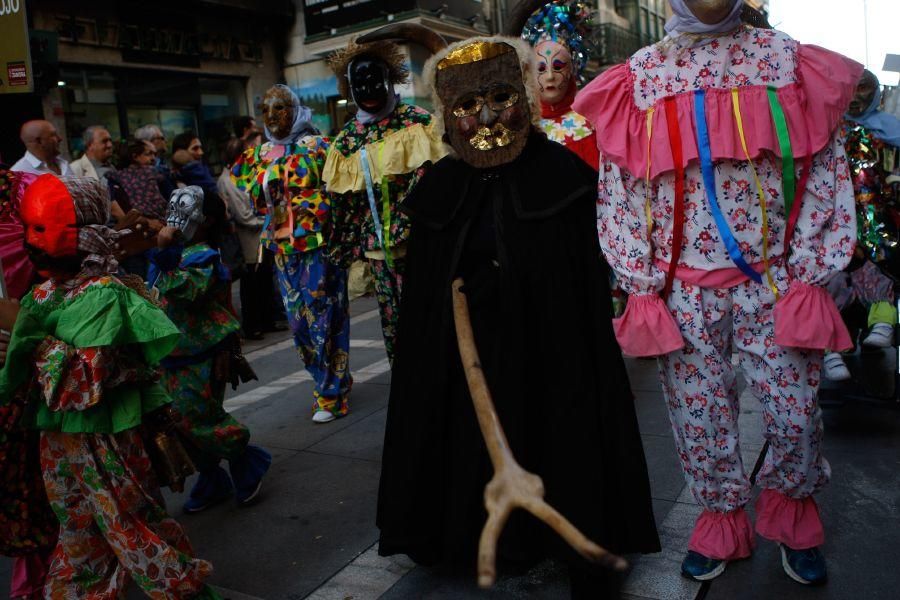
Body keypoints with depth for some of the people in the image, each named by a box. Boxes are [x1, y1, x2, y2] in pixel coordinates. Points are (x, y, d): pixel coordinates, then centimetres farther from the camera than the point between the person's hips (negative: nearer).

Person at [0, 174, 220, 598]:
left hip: (104, 447, -7)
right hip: (57, 442, 7)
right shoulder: (45, 292, 4)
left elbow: (88, 378, -26)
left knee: (134, 532, 6)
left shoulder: (103, 294, -19)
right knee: (77, 539, 24)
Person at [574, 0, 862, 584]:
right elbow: (620, 193, 3)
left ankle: (791, 514, 34)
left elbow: (824, 177, 2)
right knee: (699, 417, 8)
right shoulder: (640, 77, 4)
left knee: (796, 414, 5)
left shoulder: (788, 61, 4)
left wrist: (807, 279, -5)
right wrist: (643, 288, -1)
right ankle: (723, 521, 33)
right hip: (684, 291, 0)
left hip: (774, 283, 0)